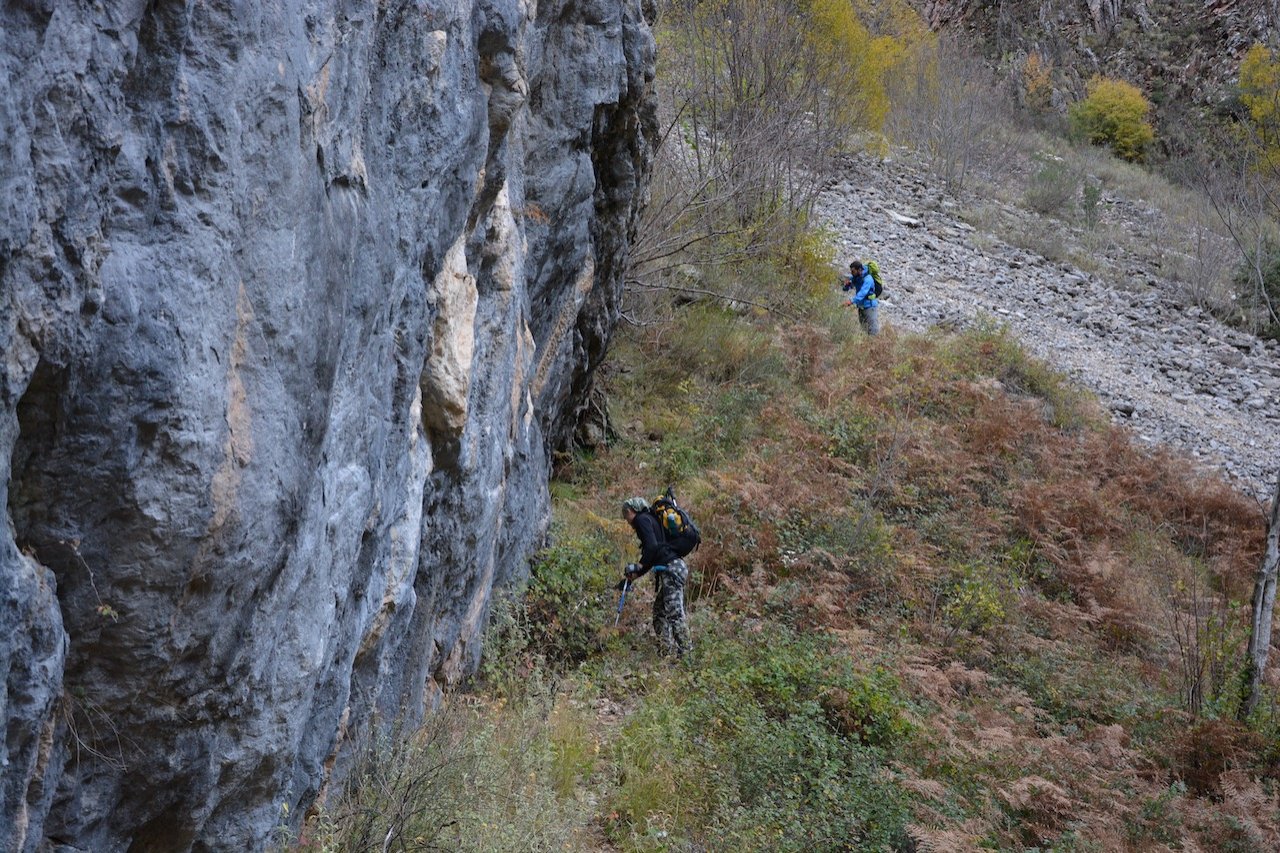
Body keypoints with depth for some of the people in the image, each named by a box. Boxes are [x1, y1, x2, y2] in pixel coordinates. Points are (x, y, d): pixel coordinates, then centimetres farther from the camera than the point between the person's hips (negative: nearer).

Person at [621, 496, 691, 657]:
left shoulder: (642, 519, -2)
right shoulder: (649, 519, 26)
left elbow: (652, 545, -18)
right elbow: (652, 559, 28)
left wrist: (640, 565, -9)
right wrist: (636, 574, 24)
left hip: (671, 568, -10)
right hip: (673, 567, 10)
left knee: (674, 613, -13)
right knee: (659, 613, 13)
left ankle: (685, 654, -16)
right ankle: (668, 653, 12)